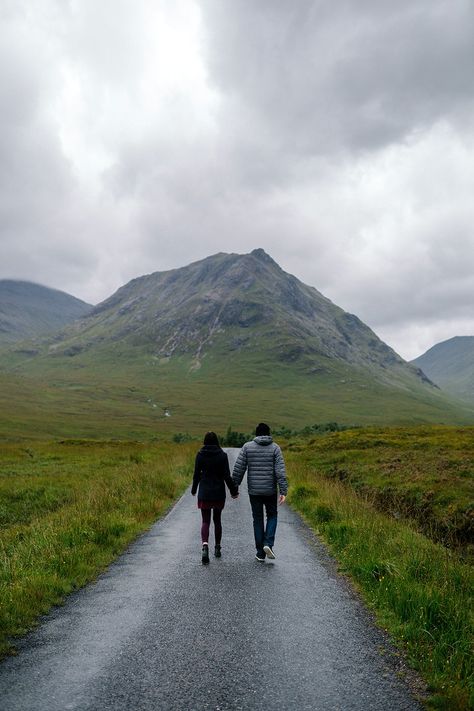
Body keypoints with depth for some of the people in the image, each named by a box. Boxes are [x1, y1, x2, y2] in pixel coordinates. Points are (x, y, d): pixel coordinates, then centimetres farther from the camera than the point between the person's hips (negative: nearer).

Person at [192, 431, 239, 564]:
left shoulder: (200, 454, -5)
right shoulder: (222, 455, -6)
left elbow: (196, 474, -1)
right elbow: (227, 476, -8)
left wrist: (194, 489, 14)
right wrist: (233, 490, 3)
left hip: (204, 493, 0)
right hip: (219, 493, 1)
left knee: (205, 521, 3)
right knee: (217, 520, 17)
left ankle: (205, 547, -20)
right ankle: (217, 548, 26)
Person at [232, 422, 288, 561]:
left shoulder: (247, 447, -2)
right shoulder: (275, 448, -3)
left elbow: (238, 469, -4)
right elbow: (280, 471, -11)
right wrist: (283, 491, -11)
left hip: (254, 491, 1)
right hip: (270, 491, -1)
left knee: (258, 520, 13)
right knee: (272, 515, 20)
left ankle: (260, 553, 15)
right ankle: (268, 543, 1)